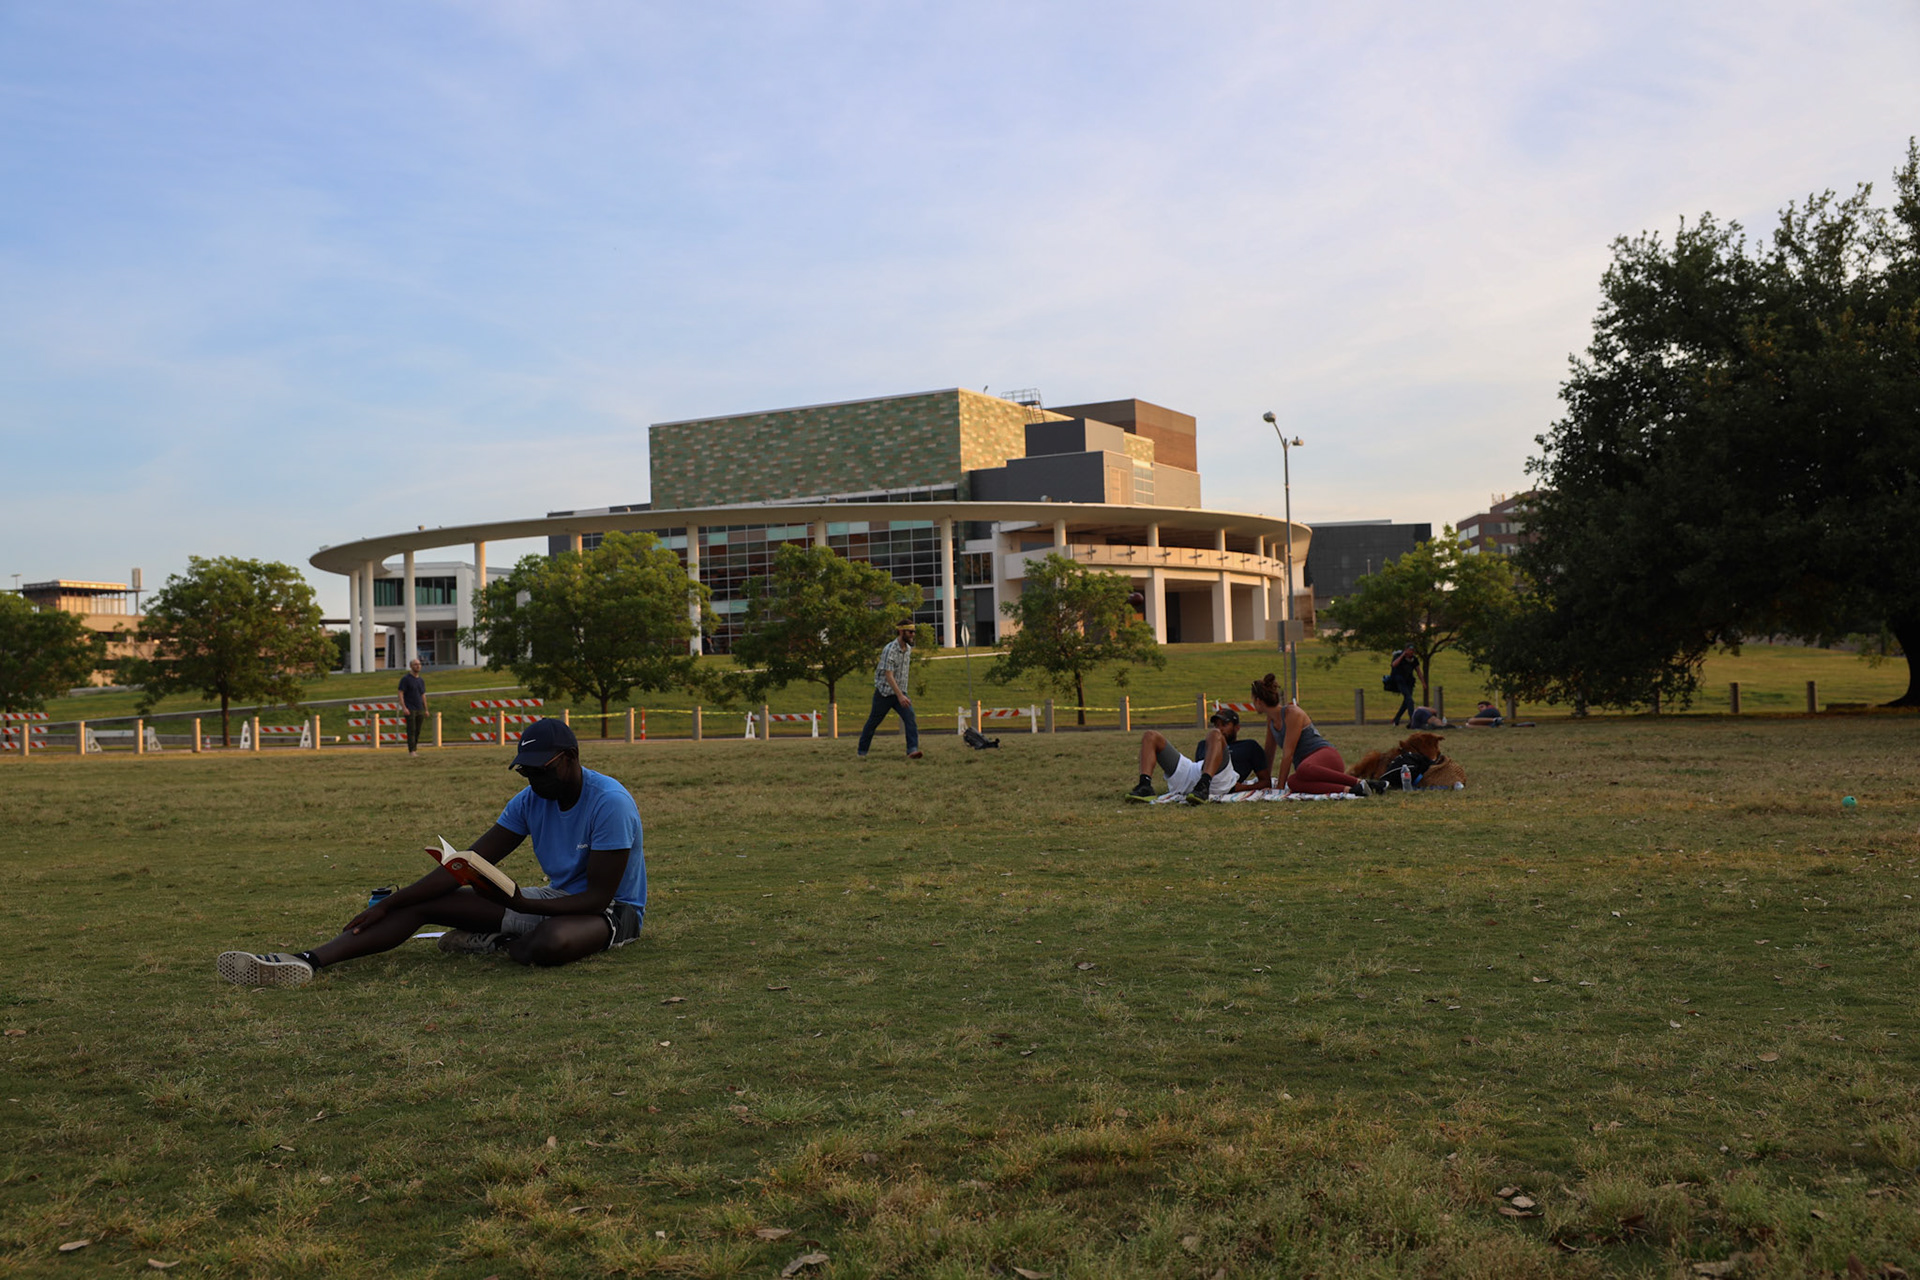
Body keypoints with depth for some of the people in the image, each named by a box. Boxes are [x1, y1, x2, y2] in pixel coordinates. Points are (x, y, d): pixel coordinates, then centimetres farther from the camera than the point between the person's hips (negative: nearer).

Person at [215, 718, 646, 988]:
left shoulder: (609, 803, -23)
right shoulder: (530, 800, 0)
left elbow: (599, 895, -24)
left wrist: (521, 904, -33)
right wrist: (388, 905, -6)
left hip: (614, 911, -7)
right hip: (554, 898, 7)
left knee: (551, 942, -45)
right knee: (423, 903, -5)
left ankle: (497, 944, -9)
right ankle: (309, 962, -18)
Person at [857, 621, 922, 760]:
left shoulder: (908, 649, 6)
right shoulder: (890, 650, -19)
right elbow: (888, 675, -26)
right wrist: (900, 696, -34)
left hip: (900, 693, 6)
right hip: (884, 692, -6)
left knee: (910, 718, -16)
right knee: (873, 722, 8)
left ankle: (912, 750, -25)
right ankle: (862, 751, 24)